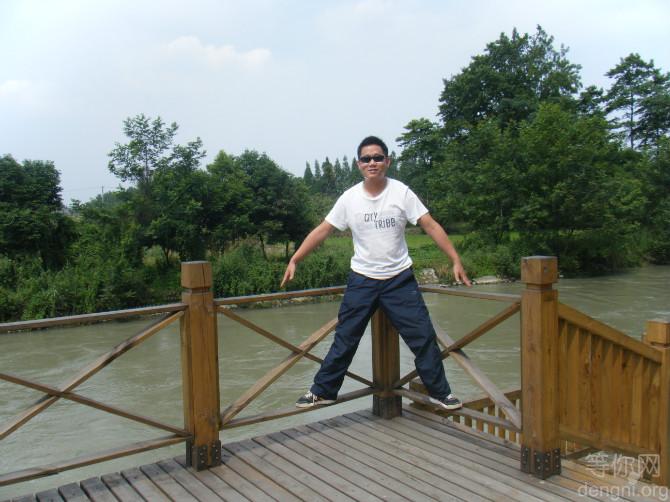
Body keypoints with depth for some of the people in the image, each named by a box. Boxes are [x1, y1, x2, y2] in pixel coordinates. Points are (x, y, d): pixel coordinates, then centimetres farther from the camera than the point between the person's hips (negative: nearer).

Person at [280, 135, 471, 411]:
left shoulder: (401, 192, -7)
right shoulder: (349, 198, -4)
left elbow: (431, 226, -9)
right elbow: (322, 231, 0)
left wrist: (455, 260, -16)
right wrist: (294, 260, -4)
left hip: (399, 278, 0)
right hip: (362, 280, 1)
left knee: (423, 336, 3)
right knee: (344, 339, 7)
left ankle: (440, 392, 20)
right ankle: (322, 391, 21)